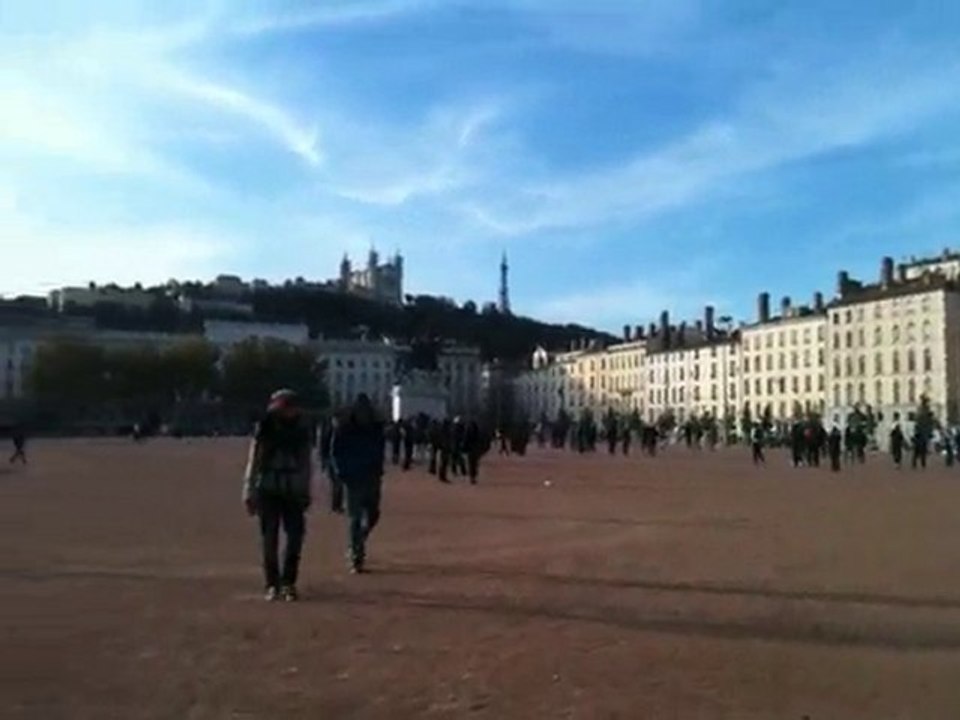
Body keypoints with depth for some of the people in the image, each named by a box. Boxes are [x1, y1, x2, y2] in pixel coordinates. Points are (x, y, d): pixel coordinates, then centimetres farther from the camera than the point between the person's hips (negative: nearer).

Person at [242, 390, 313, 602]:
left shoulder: (302, 432, 5)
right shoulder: (264, 430, -2)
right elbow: (253, 462, 0)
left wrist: (306, 493, 10)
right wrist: (249, 493, -3)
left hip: (293, 493, 2)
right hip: (268, 492, -2)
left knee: (295, 538, -2)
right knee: (269, 539, 2)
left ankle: (288, 583, 11)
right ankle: (273, 584, 12)